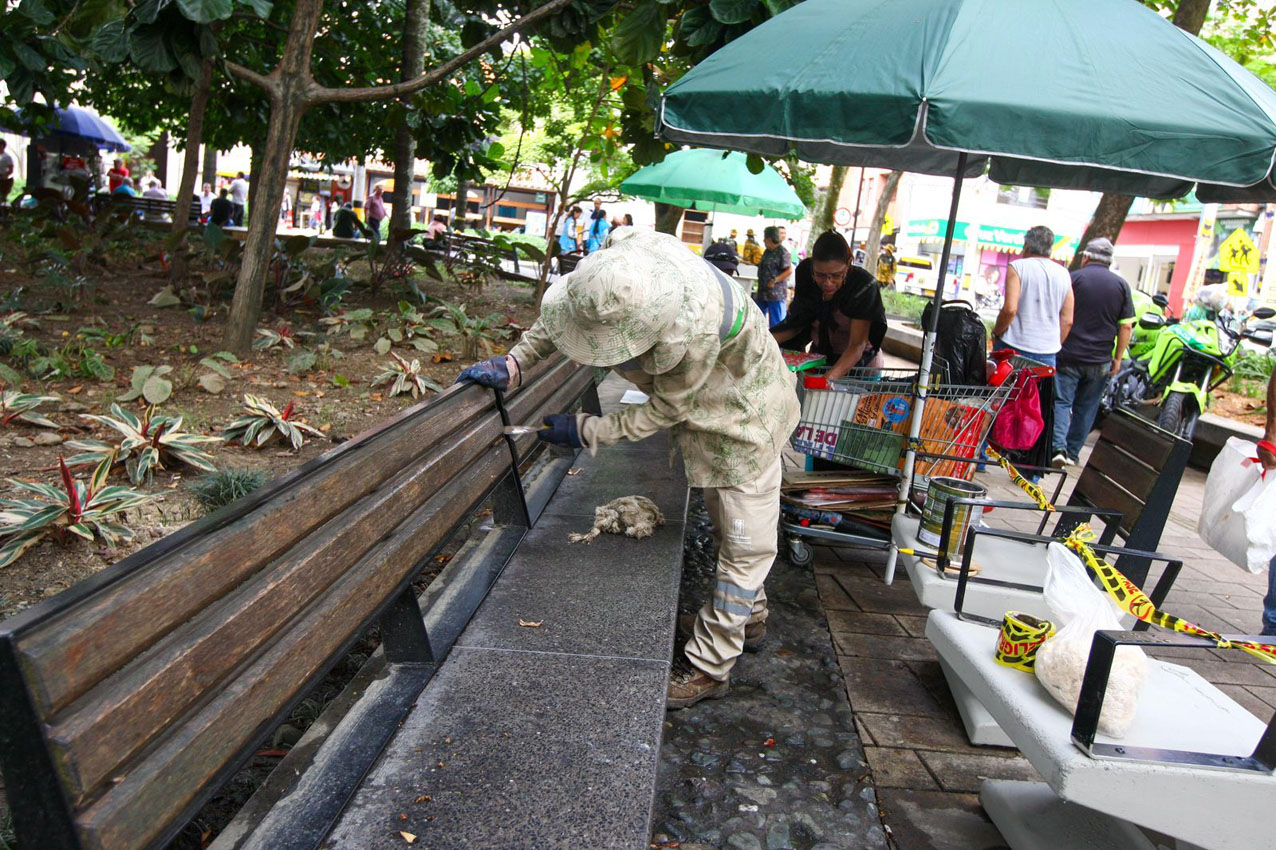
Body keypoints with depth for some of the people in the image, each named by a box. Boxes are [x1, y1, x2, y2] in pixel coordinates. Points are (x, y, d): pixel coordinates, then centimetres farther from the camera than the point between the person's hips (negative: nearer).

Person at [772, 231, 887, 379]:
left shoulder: (864, 286, -30)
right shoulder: (805, 272, -19)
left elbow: (857, 345, -34)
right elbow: (796, 324, -11)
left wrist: (830, 377, -50)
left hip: (861, 360, -3)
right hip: (819, 354, 3)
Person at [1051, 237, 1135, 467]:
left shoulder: (1073, 278, -3)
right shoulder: (1121, 285, 5)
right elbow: (1126, 326, 3)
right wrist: (1118, 358, 9)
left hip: (1069, 355, -3)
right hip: (1100, 361, 3)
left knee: (1061, 402, 0)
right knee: (1086, 409, 11)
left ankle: (1058, 447, -18)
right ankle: (1073, 453, 15)